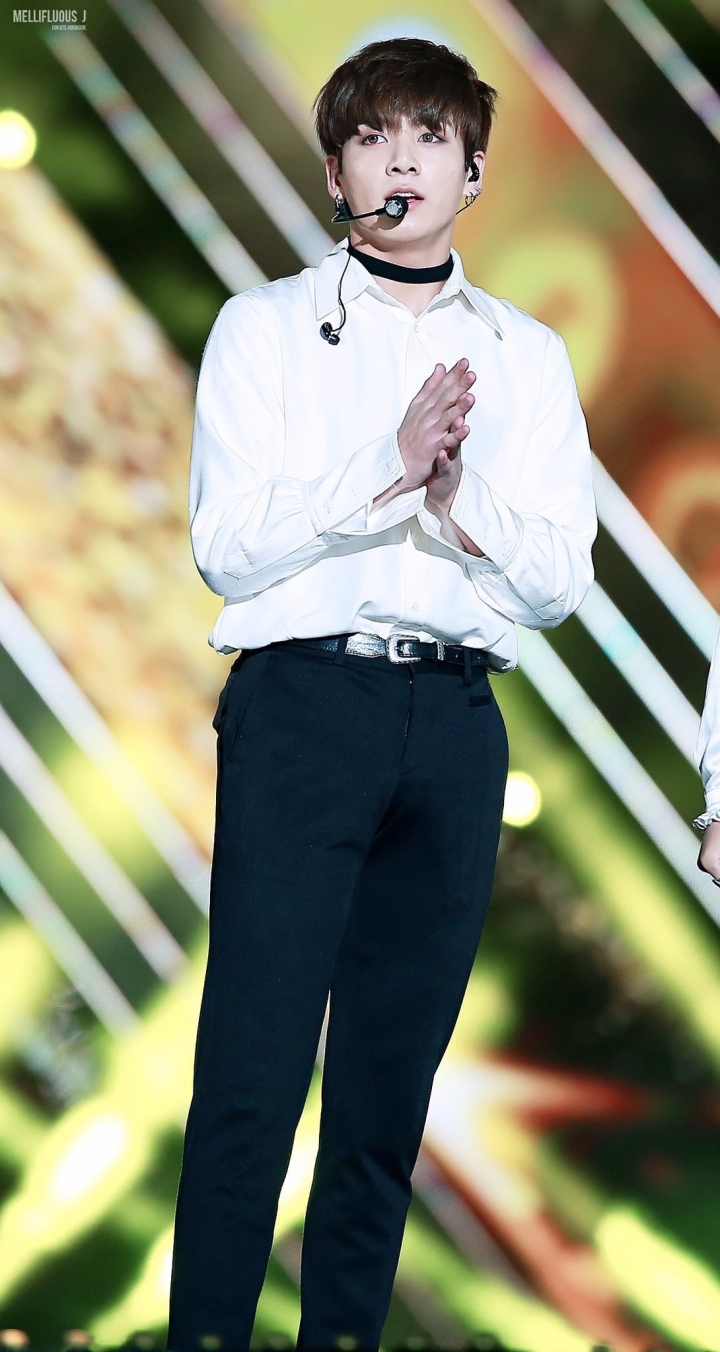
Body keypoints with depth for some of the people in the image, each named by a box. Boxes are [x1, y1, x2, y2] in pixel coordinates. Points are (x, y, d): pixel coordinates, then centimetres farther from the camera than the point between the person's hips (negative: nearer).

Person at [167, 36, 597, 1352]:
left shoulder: (528, 356, 15)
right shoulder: (266, 326, 8)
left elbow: (560, 578, 7)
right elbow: (227, 544, -4)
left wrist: (465, 500, -12)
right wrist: (390, 465, -15)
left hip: (457, 723, 3)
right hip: (303, 701, -3)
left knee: (393, 1073, 6)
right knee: (254, 1070, -8)